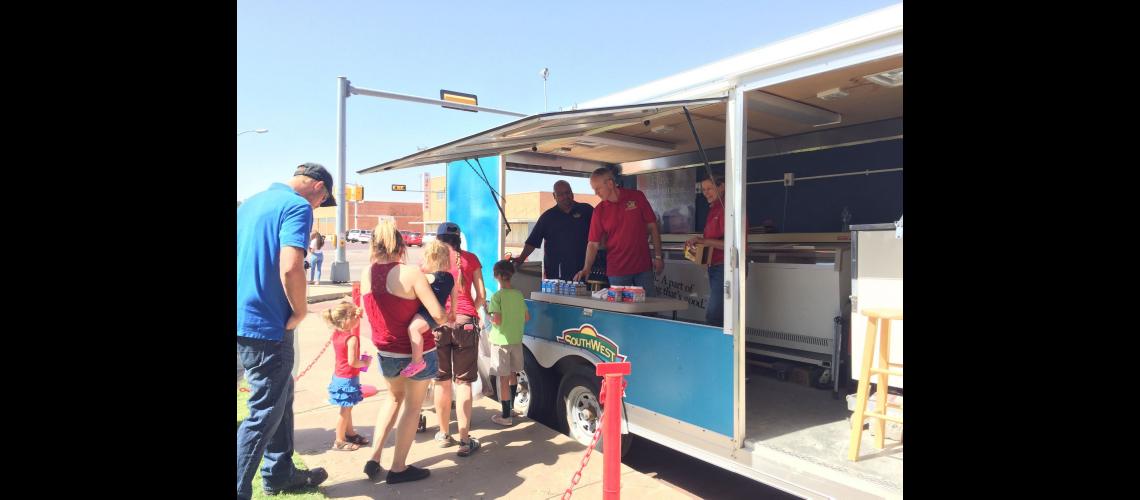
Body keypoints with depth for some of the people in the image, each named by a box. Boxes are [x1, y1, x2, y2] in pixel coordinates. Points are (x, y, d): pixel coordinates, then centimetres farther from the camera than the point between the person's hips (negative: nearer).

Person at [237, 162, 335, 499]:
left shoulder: (251, 202, 14)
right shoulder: (298, 206, -14)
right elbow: (290, 269, -27)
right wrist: (300, 312, -11)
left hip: (245, 317, 9)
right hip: (266, 325, -9)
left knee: (280, 398, 21)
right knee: (264, 413, 3)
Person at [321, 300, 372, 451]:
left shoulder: (336, 334, 0)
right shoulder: (352, 339, -25)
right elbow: (352, 362, -27)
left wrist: (357, 313, 3)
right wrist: (365, 362, -9)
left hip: (339, 376, 9)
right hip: (348, 379, -9)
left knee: (347, 409, 21)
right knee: (345, 410, 3)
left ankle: (350, 434, 35)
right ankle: (339, 441, 13)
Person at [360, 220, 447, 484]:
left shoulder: (366, 274, -4)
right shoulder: (410, 273, -20)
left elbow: (375, 311, 8)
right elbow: (437, 314, -22)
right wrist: (447, 319, -1)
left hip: (385, 351, 5)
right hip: (417, 352, -5)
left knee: (394, 397, 28)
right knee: (412, 406, 13)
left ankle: (374, 458, 25)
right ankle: (398, 469, 21)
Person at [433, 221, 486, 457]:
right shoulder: (470, 259, 8)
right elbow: (481, 295, 7)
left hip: (439, 322, 0)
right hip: (465, 323, 0)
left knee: (441, 381, 13)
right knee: (463, 382, 3)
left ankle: (444, 434, 25)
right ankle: (465, 440, 4)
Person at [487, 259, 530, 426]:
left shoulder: (497, 296, -16)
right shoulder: (519, 294, 3)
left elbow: (497, 320, -22)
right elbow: (527, 317, 8)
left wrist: (487, 313, -5)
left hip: (501, 342, -6)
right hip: (517, 340, 6)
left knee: (503, 378, 1)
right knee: (513, 373, 22)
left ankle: (506, 416, 6)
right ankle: (512, 404, 38)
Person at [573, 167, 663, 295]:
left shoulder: (637, 197, -3)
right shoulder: (599, 211, -1)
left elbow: (652, 226, 2)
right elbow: (593, 244, -1)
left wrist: (658, 256, -1)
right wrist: (586, 268, -14)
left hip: (643, 267, 0)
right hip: (616, 270, 1)